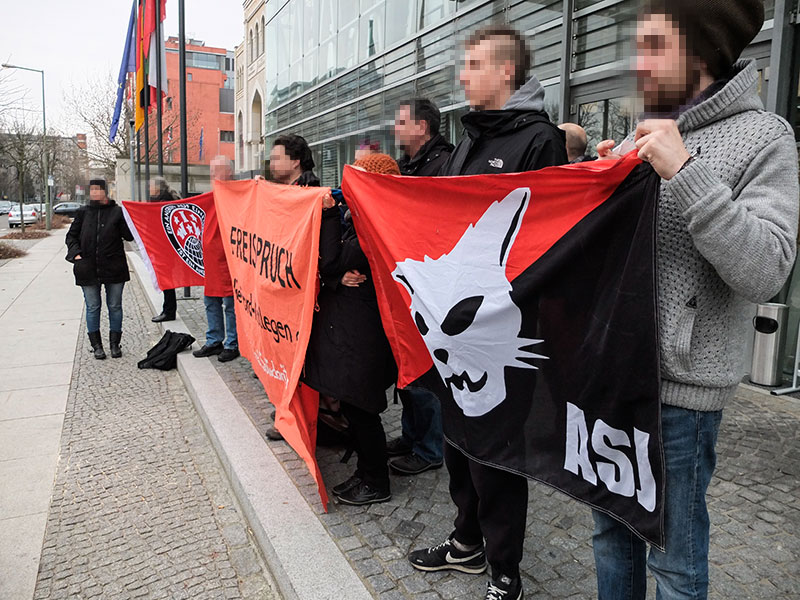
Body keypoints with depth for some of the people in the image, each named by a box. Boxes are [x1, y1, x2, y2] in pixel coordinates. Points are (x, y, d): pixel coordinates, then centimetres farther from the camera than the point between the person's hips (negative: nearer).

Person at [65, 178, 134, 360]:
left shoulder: (117, 212, -1)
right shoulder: (84, 212, 7)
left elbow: (129, 236, -6)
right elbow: (71, 235, 14)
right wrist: (75, 253, -1)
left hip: (114, 268, -2)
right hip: (88, 268, 2)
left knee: (115, 306, 7)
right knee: (93, 307, 7)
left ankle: (114, 343, 19)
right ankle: (96, 345, 18)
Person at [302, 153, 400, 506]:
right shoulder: (354, 218, 13)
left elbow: (331, 263, -20)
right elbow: (327, 267, 14)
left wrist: (328, 214, -14)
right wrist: (337, 278, -7)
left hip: (360, 330, -9)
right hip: (341, 321, 9)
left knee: (359, 407, 1)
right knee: (352, 406, 16)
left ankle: (376, 484, 17)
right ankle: (365, 472, 31)